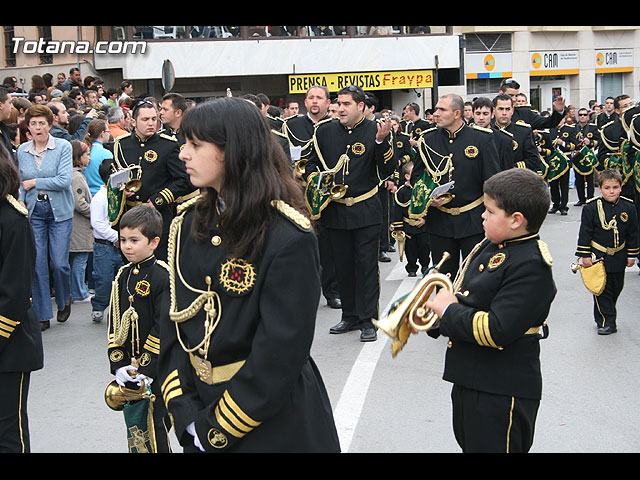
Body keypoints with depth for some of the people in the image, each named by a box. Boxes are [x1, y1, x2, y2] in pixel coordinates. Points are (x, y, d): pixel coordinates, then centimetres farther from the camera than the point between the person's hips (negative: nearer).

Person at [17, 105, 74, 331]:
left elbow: (64, 180, -14)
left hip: (60, 211, -3)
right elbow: (21, 183, 16)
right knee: (37, 263, 0)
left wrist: (34, 183, -10)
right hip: (33, 211, 3)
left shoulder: (63, 146, -5)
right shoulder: (22, 151, 7)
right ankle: (42, 315, 10)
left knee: (59, 263, -4)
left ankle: (64, 301, 26)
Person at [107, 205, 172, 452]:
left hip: (155, 371, -6)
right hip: (128, 370, 7)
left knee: (155, 433, 0)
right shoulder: (123, 275, 7)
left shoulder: (163, 276, -14)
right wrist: (118, 364, 0)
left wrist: (146, 367, -18)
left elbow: (164, 327, -17)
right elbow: (115, 321, 9)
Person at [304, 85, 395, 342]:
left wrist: (382, 141, -26)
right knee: (342, 265, 11)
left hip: (366, 211, -3)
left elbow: (387, 170, -12)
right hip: (334, 211, 4)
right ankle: (350, 316, 24)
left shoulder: (375, 130, -4)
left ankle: (368, 320, 7)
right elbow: (312, 163, 15)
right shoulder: (324, 130, 5)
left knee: (367, 265, 0)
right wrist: (314, 183, -5)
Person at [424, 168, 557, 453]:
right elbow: (466, 298, 18)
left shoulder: (530, 266, -23)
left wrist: (449, 311, -19)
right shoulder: (489, 246, 7)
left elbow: (496, 331, -30)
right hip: (469, 379, 10)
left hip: (502, 393, -9)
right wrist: (438, 308, -1)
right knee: (469, 444, 24)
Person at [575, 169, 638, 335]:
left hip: (619, 257, 3)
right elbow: (585, 233, -8)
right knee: (602, 290, -1)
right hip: (598, 256, -3)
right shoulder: (591, 208, -12)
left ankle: (605, 314, 36)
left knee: (616, 288, 15)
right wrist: (584, 255, -9)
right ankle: (606, 322, 7)